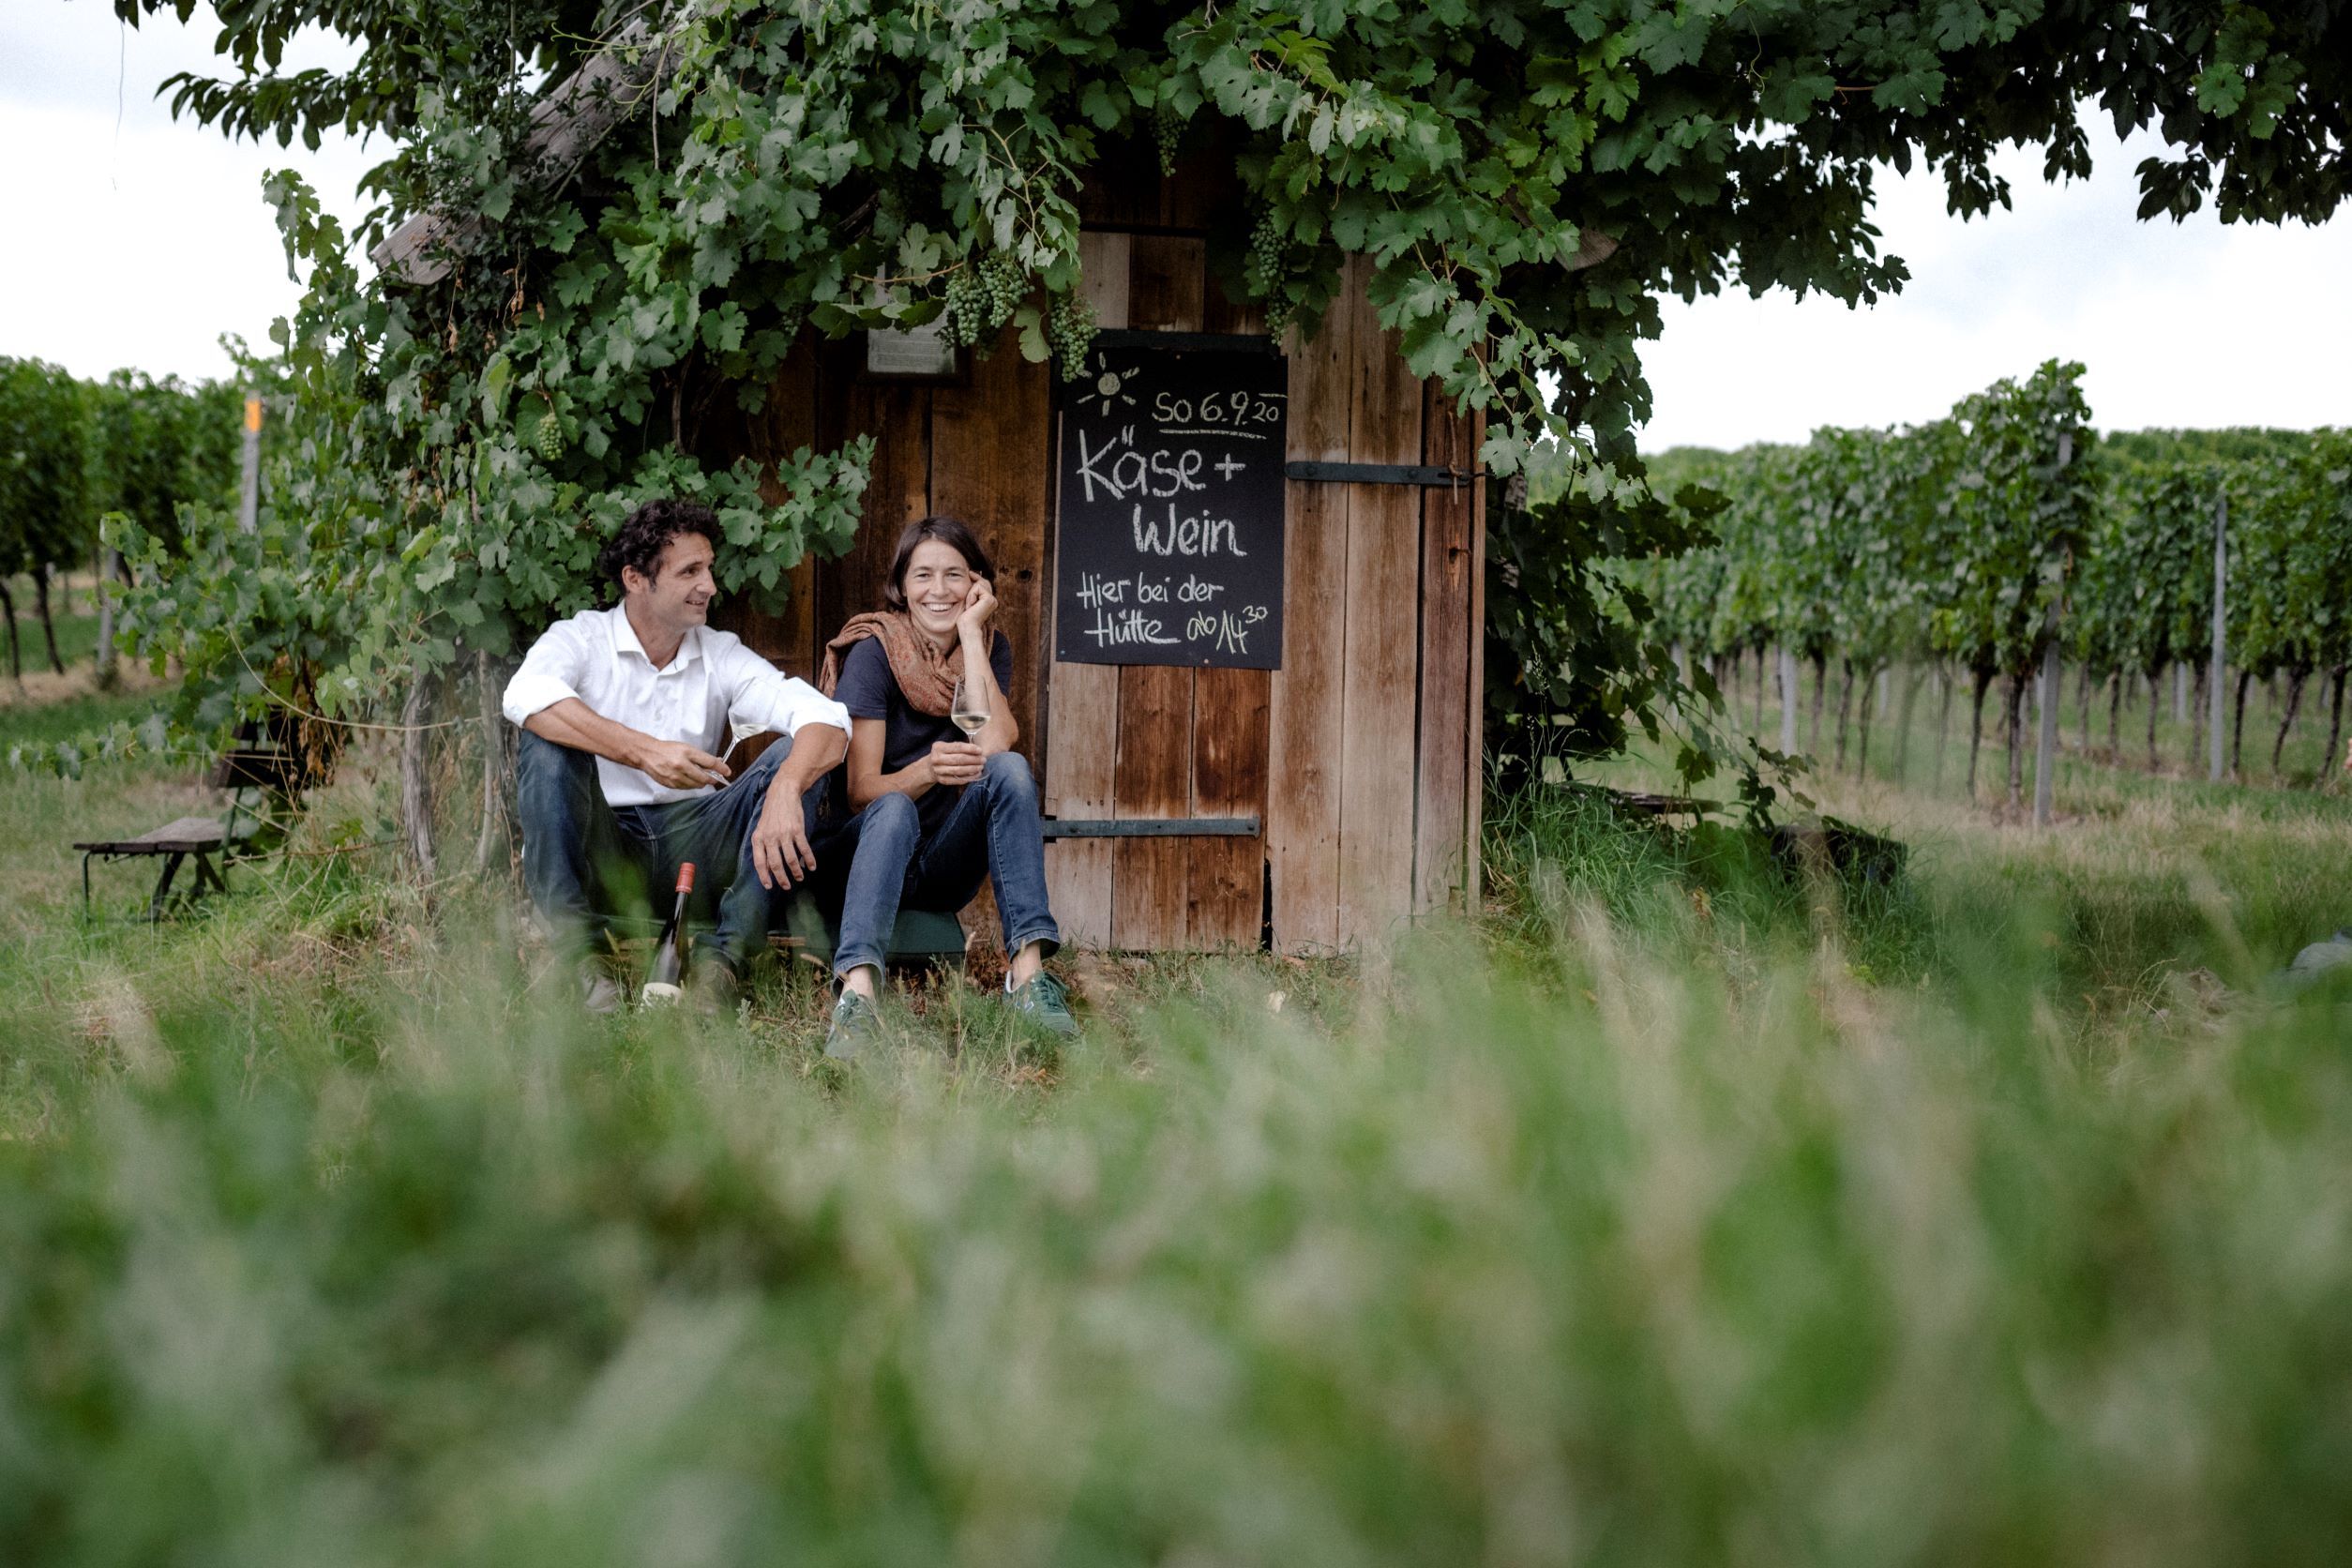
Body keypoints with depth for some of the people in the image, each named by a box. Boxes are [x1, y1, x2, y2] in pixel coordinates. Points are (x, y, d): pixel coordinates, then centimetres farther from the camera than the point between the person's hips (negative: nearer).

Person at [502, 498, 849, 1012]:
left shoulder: (722, 656, 7)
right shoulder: (582, 639, -1)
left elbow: (827, 719, -10)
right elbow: (525, 697, -26)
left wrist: (785, 789, -34)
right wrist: (643, 751, -38)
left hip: (691, 846, 2)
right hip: (602, 851, -2)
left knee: (797, 757, -16)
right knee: (551, 743, -27)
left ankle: (723, 955, -25)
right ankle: (575, 951, -26)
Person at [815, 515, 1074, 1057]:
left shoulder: (989, 648, 1)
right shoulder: (875, 651, -10)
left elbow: (995, 744, -19)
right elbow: (861, 792, -15)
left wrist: (969, 632, -16)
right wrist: (927, 771, -36)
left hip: (947, 868, 3)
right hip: (865, 847, -3)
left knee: (1010, 769, -24)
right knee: (896, 809, -37)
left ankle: (1028, 971, -34)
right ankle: (857, 995, -58)